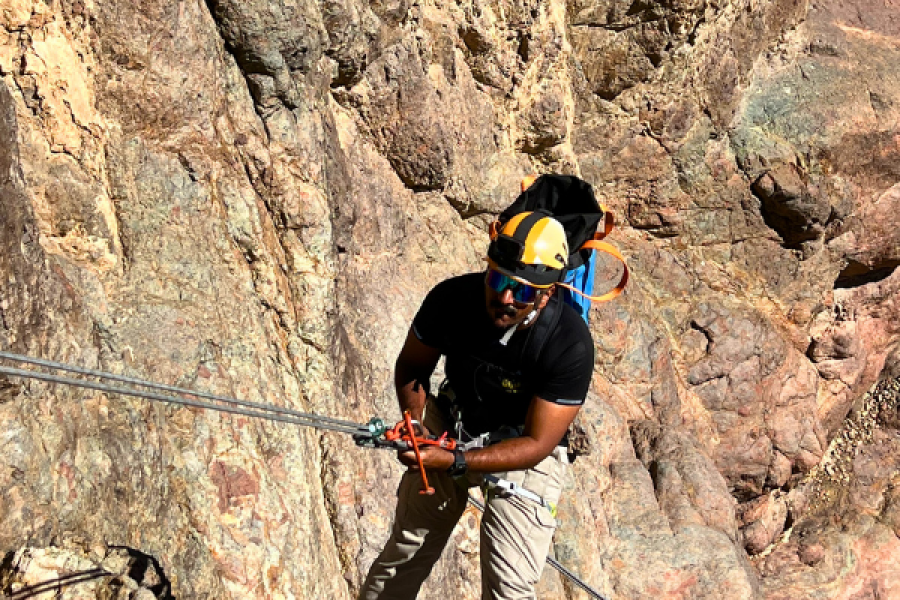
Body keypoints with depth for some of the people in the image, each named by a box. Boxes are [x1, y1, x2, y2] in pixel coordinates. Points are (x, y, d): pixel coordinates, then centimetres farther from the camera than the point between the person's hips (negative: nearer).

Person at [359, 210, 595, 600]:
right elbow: (410, 368, -2)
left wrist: (454, 462, -36)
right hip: (449, 430, 3)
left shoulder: (571, 344, -31)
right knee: (403, 554, 14)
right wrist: (418, 428, -19)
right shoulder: (452, 298, -22)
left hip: (523, 450, -3)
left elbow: (536, 444, -26)